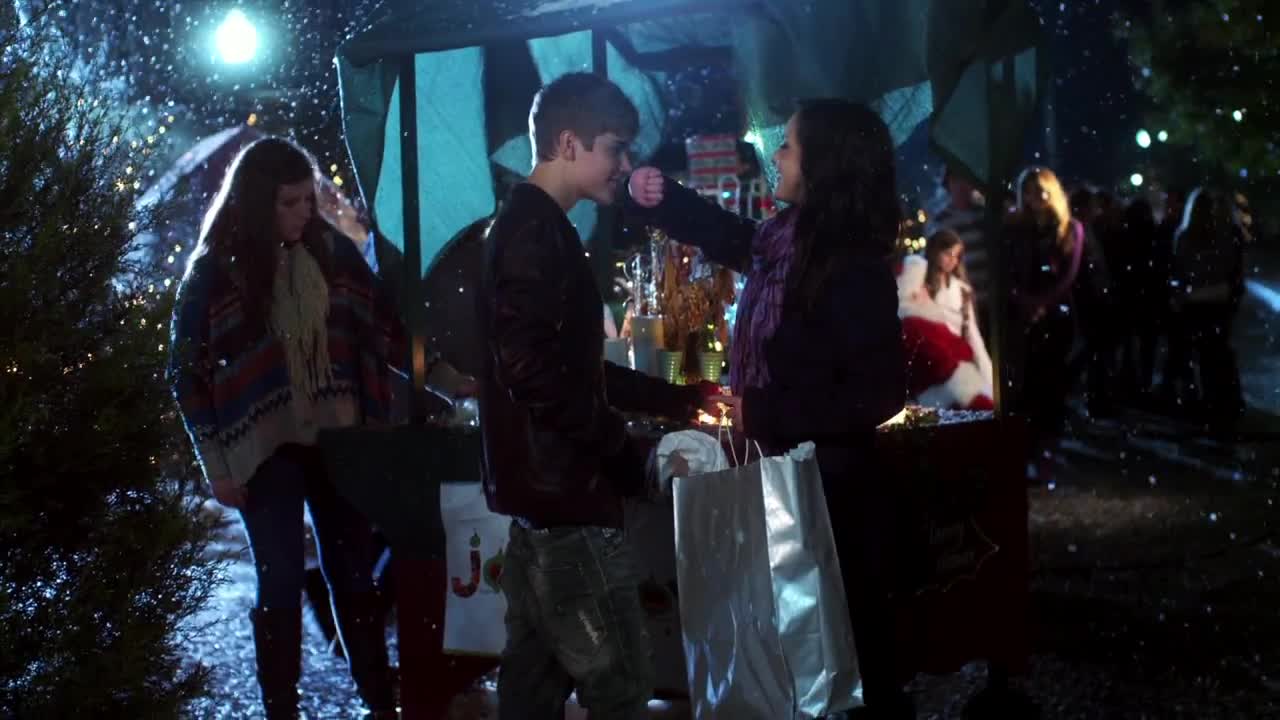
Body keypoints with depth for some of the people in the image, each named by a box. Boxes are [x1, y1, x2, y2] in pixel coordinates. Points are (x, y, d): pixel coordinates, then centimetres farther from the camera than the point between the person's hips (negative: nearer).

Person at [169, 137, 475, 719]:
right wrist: (217, 468, -5)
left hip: (339, 439, 3)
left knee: (354, 577, 9)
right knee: (281, 587, 3)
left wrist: (452, 381, 3)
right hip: (267, 449, -3)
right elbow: (188, 373, -4)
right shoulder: (214, 272, -7)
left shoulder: (333, 251, 1)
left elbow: (385, 331, 8)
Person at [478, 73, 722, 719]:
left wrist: (672, 399, 21)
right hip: (562, 493, -11)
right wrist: (618, 445, -16)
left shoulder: (530, 227, 17)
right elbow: (532, 368, -25)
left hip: (541, 494, 11)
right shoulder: (534, 232, -15)